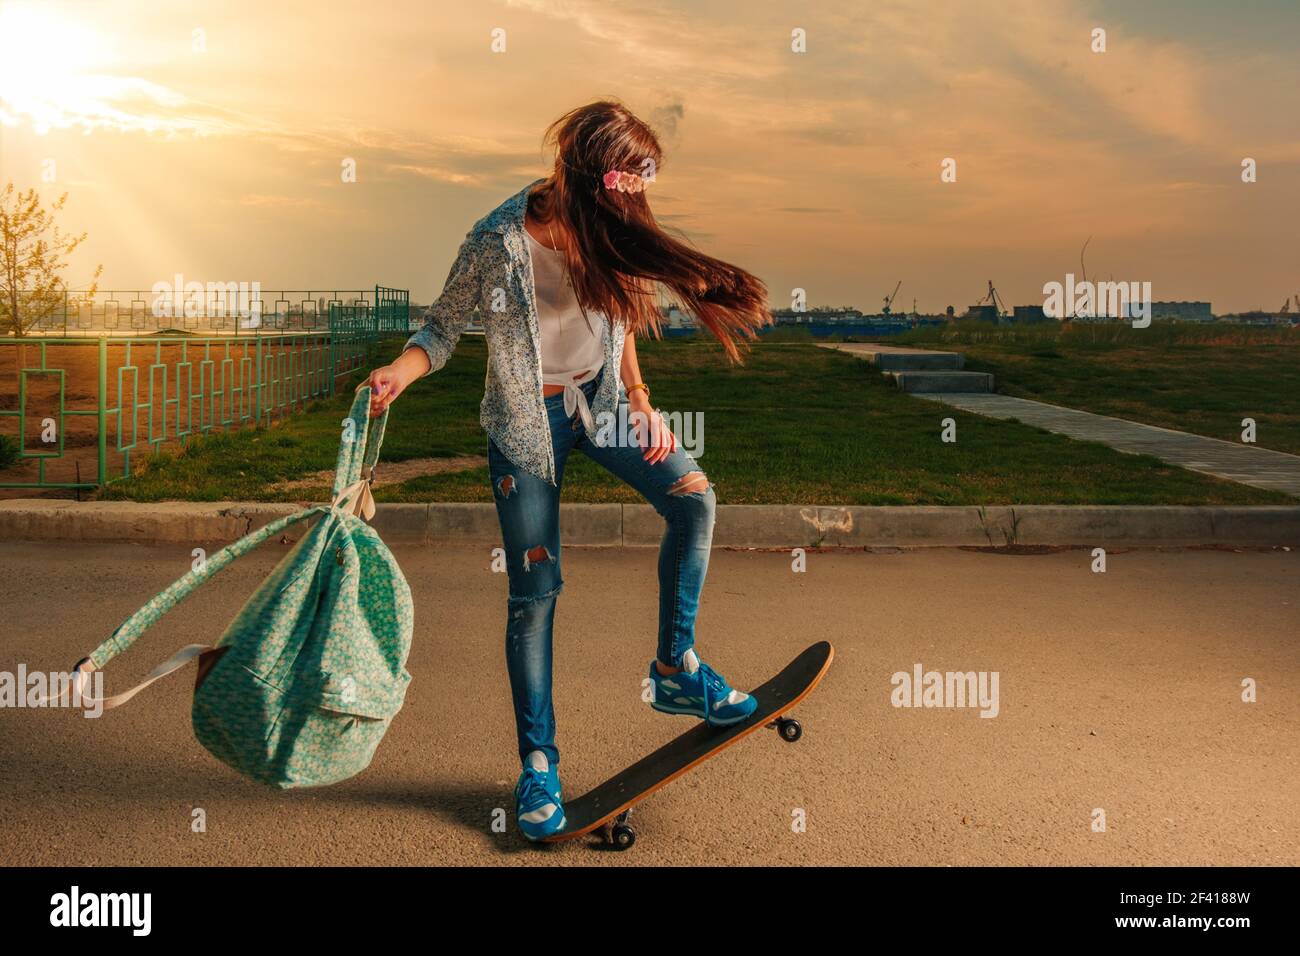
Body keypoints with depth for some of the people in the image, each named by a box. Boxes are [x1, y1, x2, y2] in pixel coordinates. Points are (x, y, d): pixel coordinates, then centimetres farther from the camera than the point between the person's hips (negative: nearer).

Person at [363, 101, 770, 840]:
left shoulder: (602, 232, -7)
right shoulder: (499, 242, -22)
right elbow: (444, 329, -10)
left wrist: (639, 398, -1)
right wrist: (398, 374, -29)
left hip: (599, 396, 5)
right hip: (527, 419, -5)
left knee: (694, 499, -12)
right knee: (536, 590, -2)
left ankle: (677, 669, 8)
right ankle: (538, 763, 12)